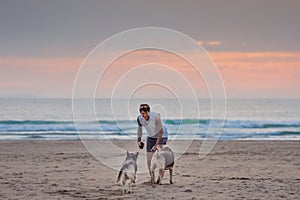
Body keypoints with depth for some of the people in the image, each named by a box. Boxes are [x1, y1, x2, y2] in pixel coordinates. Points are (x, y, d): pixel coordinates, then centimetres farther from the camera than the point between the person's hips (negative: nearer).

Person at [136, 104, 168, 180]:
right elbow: (140, 128, 7)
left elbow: (161, 132, -26)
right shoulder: (139, 118, -17)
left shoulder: (156, 117, -33)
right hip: (150, 137, 5)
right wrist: (139, 139, 3)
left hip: (161, 137, -5)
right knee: (149, 159, -1)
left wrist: (157, 144, -29)